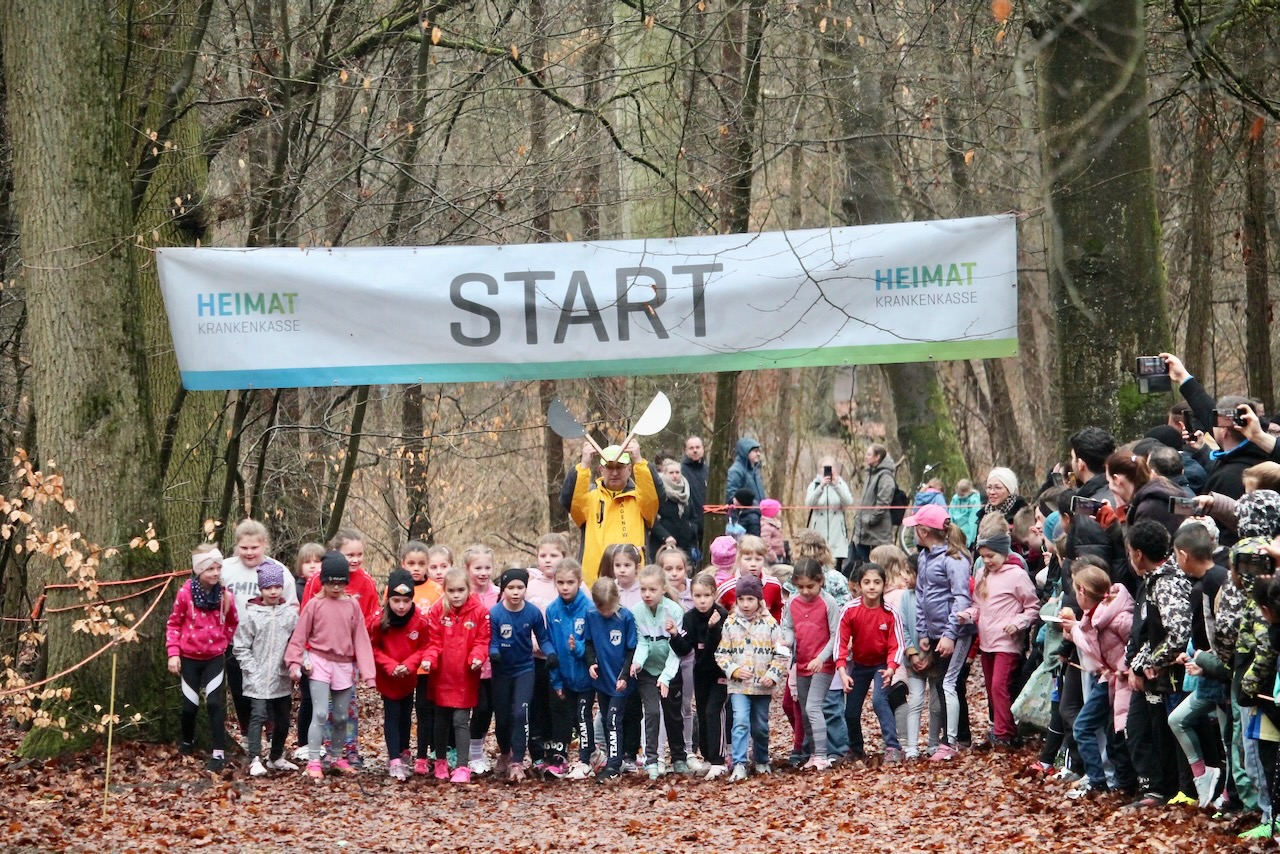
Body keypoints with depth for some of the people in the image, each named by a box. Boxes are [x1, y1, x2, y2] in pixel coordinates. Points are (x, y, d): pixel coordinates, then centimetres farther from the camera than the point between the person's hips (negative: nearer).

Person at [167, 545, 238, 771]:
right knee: (190, 705, 9)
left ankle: (219, 753, -6)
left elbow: (233, 623, 10)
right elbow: (174, 623, -4)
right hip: (189, 658, 0)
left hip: (215, 658, 0)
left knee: (215, 703, -10)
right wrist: (173, 653, -9)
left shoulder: (225, 596, -10)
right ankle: (187, 742, 36)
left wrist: (224, 642, 5)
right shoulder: (185, 593, -14)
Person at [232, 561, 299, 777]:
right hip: (258, 680, -4)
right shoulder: (252, 615, -6)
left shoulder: (291, 614, 1)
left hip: (282, 679, 4)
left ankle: (276, 757, 29)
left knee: (283, 720, 13)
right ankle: (255, 760, -13)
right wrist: (252, 671, -10)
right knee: (258, 717, -13)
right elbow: (241, 647, -3)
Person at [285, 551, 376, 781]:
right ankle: (313, 762, -9)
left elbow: (361, 640, 1)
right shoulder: (314, 604, -5)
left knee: (341, 717, 11)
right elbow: (300, 636, 0)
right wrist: (295, 662, -8)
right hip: (319, 663, -3)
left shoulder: (352, 605, 1)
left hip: (345, 666, 3)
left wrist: (367, 672, -3)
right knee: (320, 714, -12)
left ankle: (337, 758, 27)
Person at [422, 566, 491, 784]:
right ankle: (440, 762, 30)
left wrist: (477, 658, -23)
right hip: (441, 676, 2)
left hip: (466, 677, -2)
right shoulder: (438, 611, -4)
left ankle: (462, 767, -2)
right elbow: (434, 641, -3)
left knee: (461, 721, -5)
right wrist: (429, 659, -20)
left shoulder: (479, 612, -9)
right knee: (441, 720, 14)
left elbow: (482, 641, -5)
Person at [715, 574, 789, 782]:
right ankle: (739, 765, -19)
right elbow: (722, 653, 2)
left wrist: (773, 675, -11)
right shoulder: (730, 624, 0)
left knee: (761, 726, 13)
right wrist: (733, 670, -13)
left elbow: (780, 653, 0)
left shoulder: (769, 623, -2)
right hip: (738, 686, -1)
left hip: (763, 686, 1)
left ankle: (761, 761, 32)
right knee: (740, 723, -16)